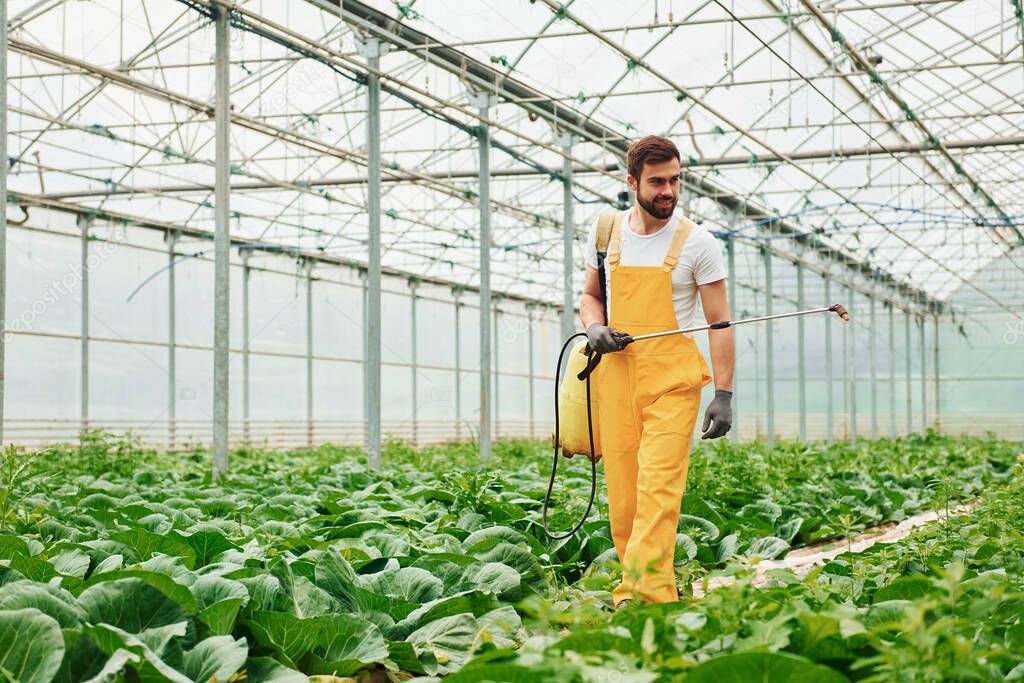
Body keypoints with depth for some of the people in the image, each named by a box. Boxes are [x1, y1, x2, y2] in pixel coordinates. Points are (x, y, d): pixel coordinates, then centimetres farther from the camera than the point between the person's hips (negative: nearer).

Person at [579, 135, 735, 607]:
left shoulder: (697, 243, -1)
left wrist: (724, 394, -6)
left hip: (672, 377, -4)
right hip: (615, 372, 4)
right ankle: (645, 588, 12)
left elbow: (719, 322, 0)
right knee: (621, 493, 2)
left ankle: (643, 593, -22)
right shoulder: (605, 233, 10)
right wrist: (594, 328, 0)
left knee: (658, 488, -15)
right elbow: (590, 295, 23)